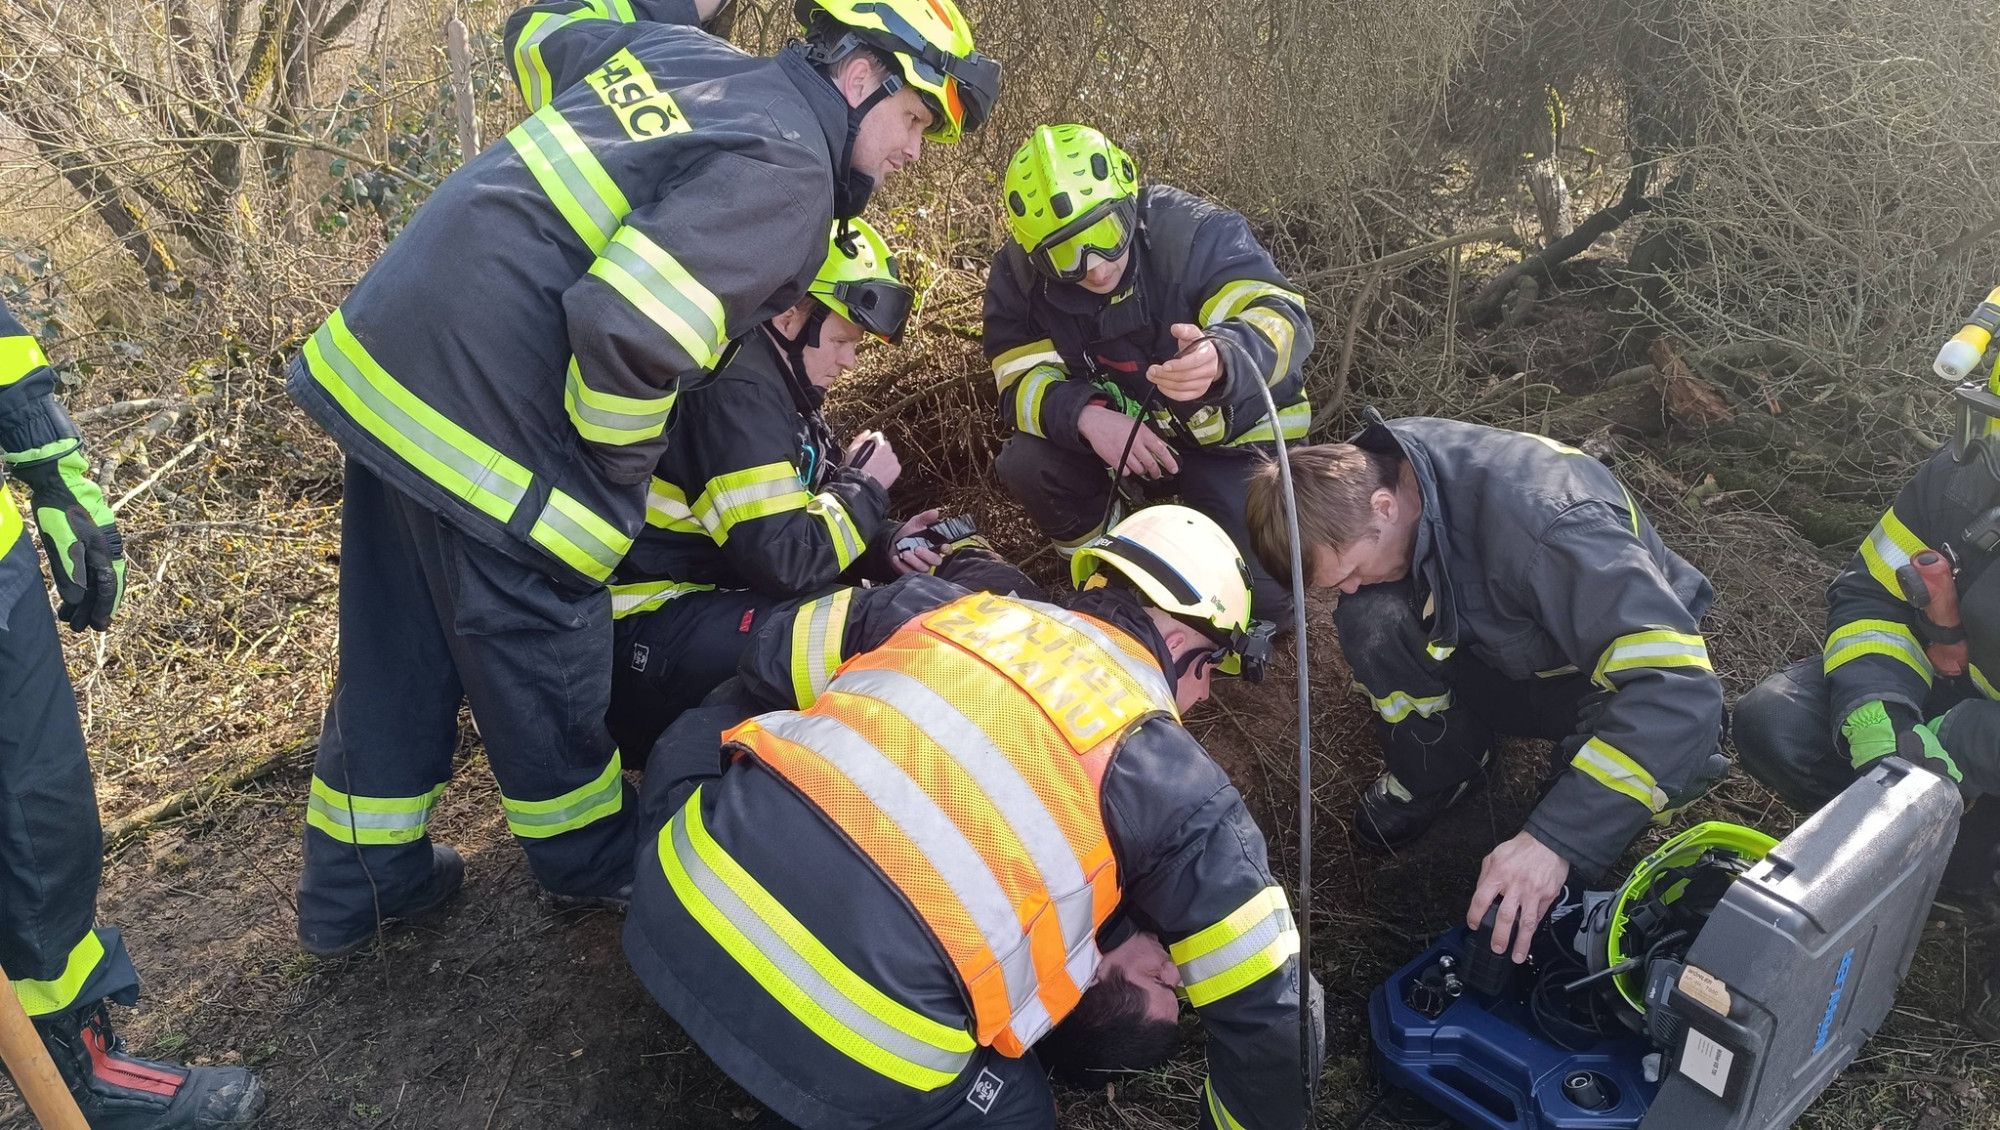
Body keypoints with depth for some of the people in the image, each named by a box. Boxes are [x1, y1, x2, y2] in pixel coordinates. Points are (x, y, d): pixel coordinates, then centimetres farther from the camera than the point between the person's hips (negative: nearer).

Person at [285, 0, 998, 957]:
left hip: (376, 357, 9)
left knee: (395, 650, 21)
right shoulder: (787, 175, -15)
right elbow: (631, 322, -28)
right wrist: (619, 471, -11)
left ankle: (353, 888, 38)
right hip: (481, 420, -9)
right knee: (544, 665, 13)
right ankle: (592, 862, 37)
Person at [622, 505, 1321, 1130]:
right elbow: (1270, 1014, 10)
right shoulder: (1179, 784, 7)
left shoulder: (944, 605, 16)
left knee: (690, 739, 33)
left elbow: (768, 665, 30)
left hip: (685, 895, 3)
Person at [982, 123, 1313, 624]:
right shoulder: (1019, 275, -14)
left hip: (1231, 434, -2)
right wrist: (1086, 415, -40)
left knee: (1265, 600, -14)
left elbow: (1282, 318, -36)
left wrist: (1222, 358, -61)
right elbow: (1023, 384, -16)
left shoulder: (1195, 232, -25)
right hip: (1115, 431, 3)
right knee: (1025, 464, -26)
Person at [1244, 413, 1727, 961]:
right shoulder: (1363, 475, -23)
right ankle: (1438, 768, 2)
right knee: (1369, 619, -24)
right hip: (1511, 647, 4)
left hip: (1617, 655, -4)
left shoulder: (1542, 526, -42)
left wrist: (1555, 840, -51)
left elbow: (1678, 687, -46)